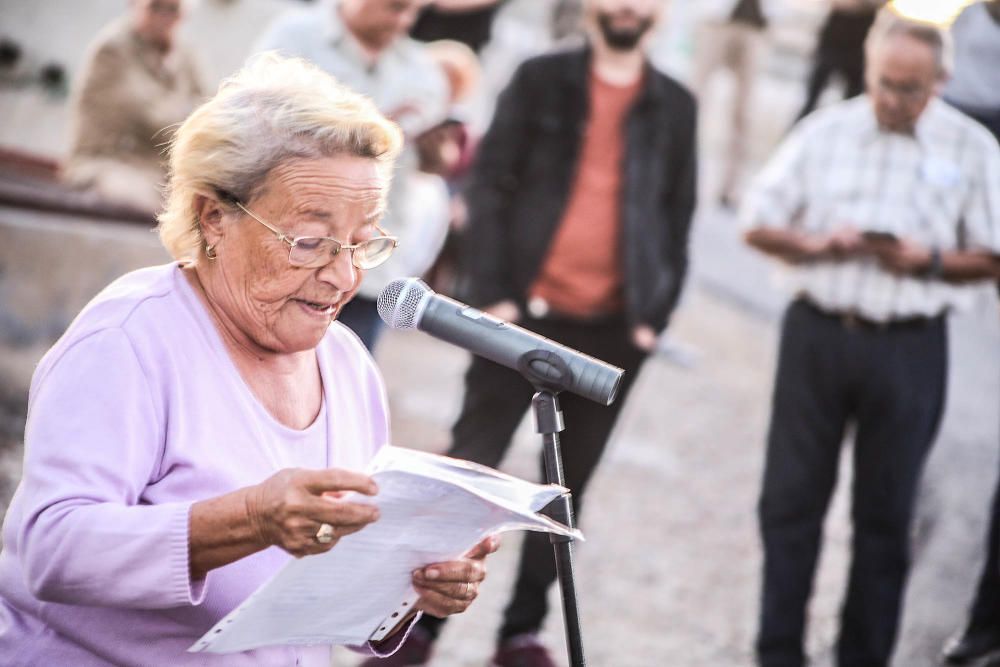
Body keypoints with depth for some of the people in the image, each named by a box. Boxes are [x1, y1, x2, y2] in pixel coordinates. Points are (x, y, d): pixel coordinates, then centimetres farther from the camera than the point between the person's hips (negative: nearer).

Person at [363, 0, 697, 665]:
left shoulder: (675, 106, 8)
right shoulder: (540, 80, 2)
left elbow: (678, 218, 10)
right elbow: (490, 185, -2)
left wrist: (655, 314, 1)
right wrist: (493, 293, -10)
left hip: (613, 329, 2)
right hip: (528, 312, -2)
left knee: (569, 483, 8)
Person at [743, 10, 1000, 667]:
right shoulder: (825, 132, 3)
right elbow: (759, 224, 6)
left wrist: (928, 261, -17)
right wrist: (816, 245, -13)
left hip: (910, 347, -1)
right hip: (817, 334, 1)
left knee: (886, 514, 8)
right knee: (790, 500, 4)